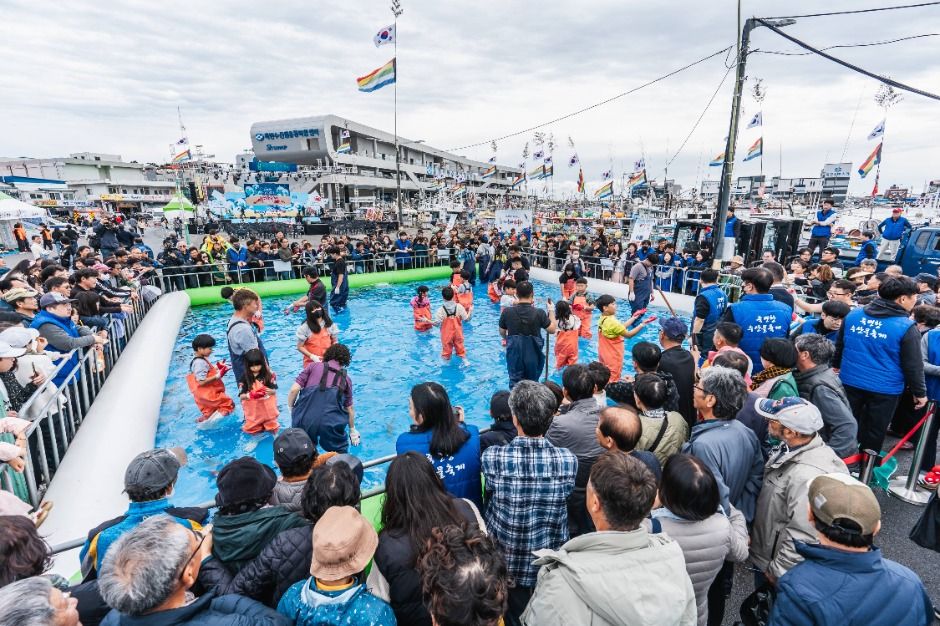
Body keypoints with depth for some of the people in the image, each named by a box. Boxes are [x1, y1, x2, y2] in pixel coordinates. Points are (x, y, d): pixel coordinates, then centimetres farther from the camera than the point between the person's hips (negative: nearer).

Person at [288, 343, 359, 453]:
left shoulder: (313, 366, 12)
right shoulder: (346, 378, 17)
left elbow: (294, 390, 2)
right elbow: (349, 408, 21)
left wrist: (291, 409, 18)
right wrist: (352, 430, 34)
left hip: (304, 420, 0)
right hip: (331, 423, 0)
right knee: (339, 455, 24)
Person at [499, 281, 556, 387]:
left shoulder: (507, 312, -14)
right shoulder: (539, 313, -17)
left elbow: (502, 333, 2)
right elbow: (552, 330, -3)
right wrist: (551, 311, 11)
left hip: (514, 355, 0)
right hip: (533, 355, 0)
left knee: (515, 383, 12)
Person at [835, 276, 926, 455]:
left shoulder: (853, 314, -1)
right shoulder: (906, 327, -15)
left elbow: (839, 346, 12)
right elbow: (913, 365, -9)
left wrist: (836, 366, 26)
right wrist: (920, 392, 3)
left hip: (850, 381, 4)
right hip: (884, 389, -4)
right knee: (874, 434, 12)